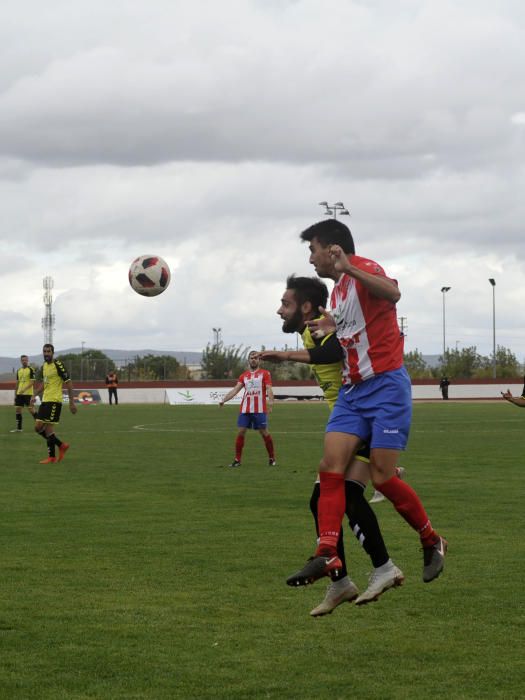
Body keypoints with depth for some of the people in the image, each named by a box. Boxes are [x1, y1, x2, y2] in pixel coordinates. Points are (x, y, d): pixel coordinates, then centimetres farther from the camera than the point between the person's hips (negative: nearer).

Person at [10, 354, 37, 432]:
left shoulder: (31, 369, -7)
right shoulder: (19, 370, 14)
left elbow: (32, 382, -14)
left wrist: (24, 389, -24)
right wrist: (15, 394, 17)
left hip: (28, 393, -7)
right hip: (19, 394, 7)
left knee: (30, 409, -7)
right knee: (17, 409, 4)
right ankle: (18, 428, 11)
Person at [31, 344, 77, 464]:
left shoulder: (58, 365, -11)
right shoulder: (44, 366, 13)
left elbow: (68, 383, -12)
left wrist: (72, 402, -14)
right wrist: (34, 395, 13)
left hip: (54, 400, -9)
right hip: (45, 400, 9)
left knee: (48, 428, -10)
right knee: (38, 427, 5)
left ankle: (52, 456, 0)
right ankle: (61, 445, 17)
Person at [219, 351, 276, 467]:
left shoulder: (265, 373, 5)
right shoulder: (244, 376, 14)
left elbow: (269, 389, -6)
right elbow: (235, 389, 8)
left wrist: (270, 401, -24)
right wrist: (224, 400, -6)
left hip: (260, 409, -3)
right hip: (245, 409, 3)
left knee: (264, 433, -2)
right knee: (241, 432, -2)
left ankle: (272, 459, 11)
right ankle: (237, 460, 4)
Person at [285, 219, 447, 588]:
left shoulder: (364, 269, -9)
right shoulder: (338, 291, 18)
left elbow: (392, 294, -34)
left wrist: (350, 268, -43)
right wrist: (332, 330, 21)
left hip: (386, 386, -8)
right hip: (353, 390, 8)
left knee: (383, 477, -9)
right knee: (331, 467, -9)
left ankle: (432, 542, 12)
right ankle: (327, 555, -15)